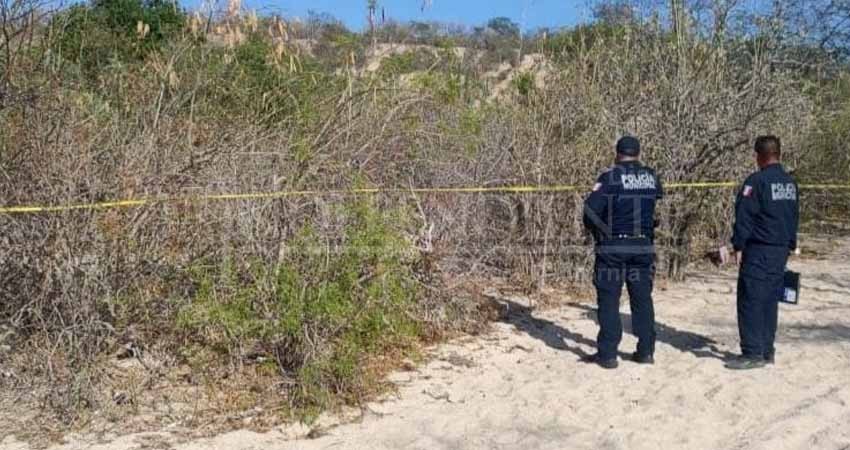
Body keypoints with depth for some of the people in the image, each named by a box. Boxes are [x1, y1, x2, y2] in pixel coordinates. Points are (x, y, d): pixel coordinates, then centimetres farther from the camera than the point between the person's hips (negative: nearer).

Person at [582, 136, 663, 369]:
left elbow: (591, 209, -14)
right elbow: (659, 209, 10)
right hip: (643, 247, 4)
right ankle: (646, 351, 18)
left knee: (609, 300, 2)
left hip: (613, 248, -4)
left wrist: (598, 231, 2)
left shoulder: (610, 178, -9)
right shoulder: (652, 178, 5)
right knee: (642, 299, 13)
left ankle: (607, 354, 4)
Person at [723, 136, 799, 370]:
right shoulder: (790, 183, 12)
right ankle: (767, 351, 19)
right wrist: (790, 245, 23)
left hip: (759, 251, -8)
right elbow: (794, 217, 18)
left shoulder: (757, 181, -13)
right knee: (770, 301, 13)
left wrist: (738, 246, -10)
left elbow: (743, 216, -15)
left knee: (750, 301, -4)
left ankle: (753, 353, -5)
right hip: (782, 250, 8)